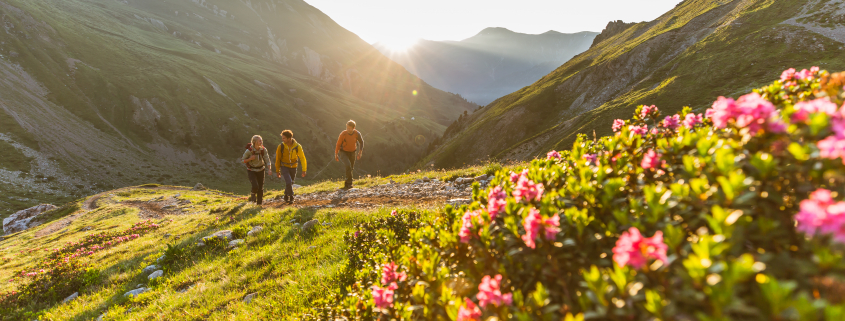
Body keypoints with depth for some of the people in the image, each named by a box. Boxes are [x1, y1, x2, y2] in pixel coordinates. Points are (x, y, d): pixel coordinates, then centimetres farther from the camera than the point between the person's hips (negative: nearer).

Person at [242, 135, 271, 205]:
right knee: (255, 186, -19)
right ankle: (253, 194, 17)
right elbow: (243, 160, -8)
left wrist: (269, 170, -26)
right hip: (251, 170, -3)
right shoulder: (249, 150, -20)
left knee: (261, 188, 6)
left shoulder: (263, 150, -12)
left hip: (260, 170, 3)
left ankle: (259, 203, 24)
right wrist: (250, 159, -26)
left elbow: (267, 160, -12)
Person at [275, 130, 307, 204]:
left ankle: (286, 197, 39)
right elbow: (277, 159, -3)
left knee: (290, 183, 15)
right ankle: (291, 197, 2)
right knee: (288, 182, -19)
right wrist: (277, 171, 2)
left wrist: (304, 170, -12)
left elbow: (302, 158, -9)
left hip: (293, 167, 2)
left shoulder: (297, 146, -18)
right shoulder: (281, 146, -16)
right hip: (284, 167, -2)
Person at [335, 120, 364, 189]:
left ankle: (347, 184, 29)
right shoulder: (343, 134, -24)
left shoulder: (357, 133, -16)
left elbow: (361, 142, 2)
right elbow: (338, 144, -12)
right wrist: (336, 155, -7)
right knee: (348, 165, -25)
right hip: (344, 152, -4)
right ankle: (349, 183, -18)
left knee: (351, 168, 11)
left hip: (352, 152, 4)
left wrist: (360, 152, -5)